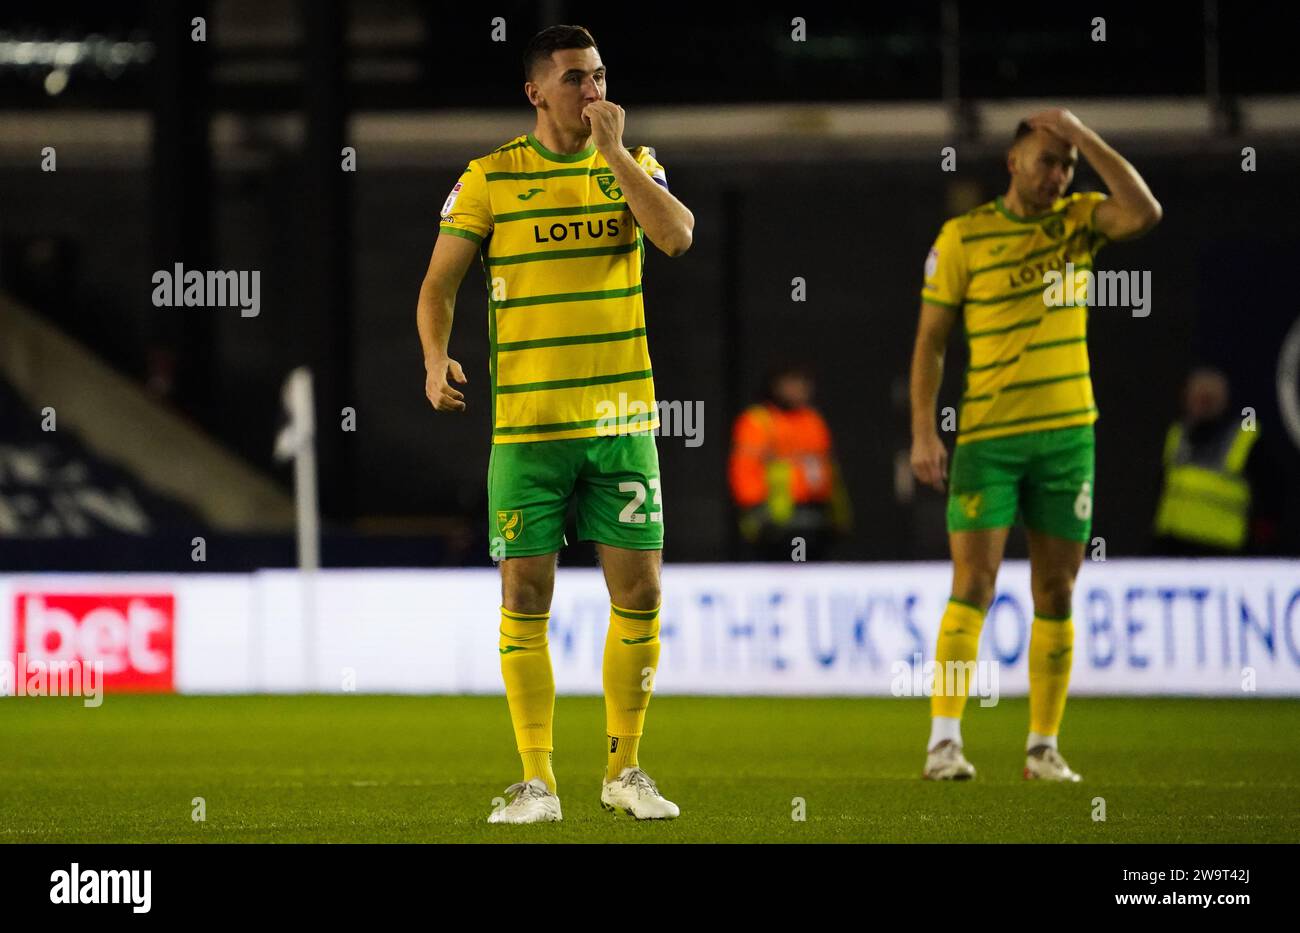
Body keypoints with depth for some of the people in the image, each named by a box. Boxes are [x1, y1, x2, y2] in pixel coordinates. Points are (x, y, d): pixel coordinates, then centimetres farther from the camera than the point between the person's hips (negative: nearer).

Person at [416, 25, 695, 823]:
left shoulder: (633, 165, 8)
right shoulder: (491, 179, 2)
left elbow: (678, 237, -11)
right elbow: (440, 283, 2)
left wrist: (613, 153, -13)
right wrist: (436, 357, -16)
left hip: (622, 420, 2)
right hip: (527, 424, -2)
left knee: (639, 591, 1)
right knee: (526, 598, -2)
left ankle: (625, 771, 15)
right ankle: (537, 781, 5)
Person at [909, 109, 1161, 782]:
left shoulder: (1076, 221, 8)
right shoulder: (963, 236, 0)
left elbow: (1145, 213, -12)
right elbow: (930, 338, 2)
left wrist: (1083, 136, -11)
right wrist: (923, 432, -6)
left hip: (1067, 433, 3)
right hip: (988, 435, -3)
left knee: (1056, 593, 4)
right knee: (974, 585, -10)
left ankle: (1044, 746, 10)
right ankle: (943, 741, -9)